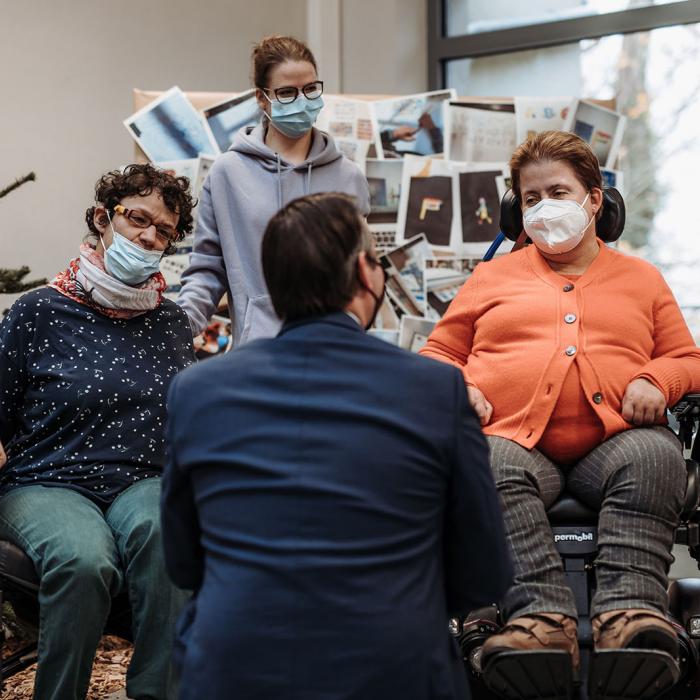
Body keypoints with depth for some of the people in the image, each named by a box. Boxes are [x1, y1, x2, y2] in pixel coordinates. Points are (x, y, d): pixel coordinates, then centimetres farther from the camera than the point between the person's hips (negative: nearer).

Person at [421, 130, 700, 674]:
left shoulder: (641, 278, 27)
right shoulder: (492, 278, 27)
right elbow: (441, 353, 25)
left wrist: (655, 382, -1)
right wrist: (458, 390, 1)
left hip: (613, 441, 1)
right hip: (514, 439, 0)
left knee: (656, 455, -35)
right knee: (493, 469, -37)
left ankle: (629, 607, -47)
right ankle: (544, 618, -49)